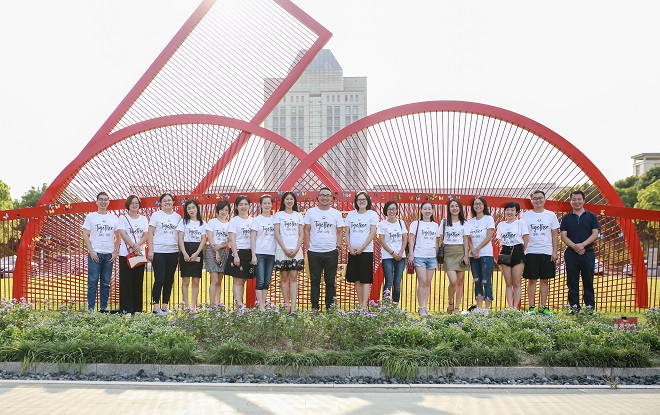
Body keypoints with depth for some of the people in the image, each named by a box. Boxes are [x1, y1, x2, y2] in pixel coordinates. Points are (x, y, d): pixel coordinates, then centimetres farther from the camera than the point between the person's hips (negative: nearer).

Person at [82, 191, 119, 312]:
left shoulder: (114, 218, 12)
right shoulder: (91, 216, 4)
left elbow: (117, 236, 14)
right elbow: (85, 235, -1)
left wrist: (116, 251, 3)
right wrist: (91, 251, -10)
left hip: (109, 254, 3)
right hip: (95, 253, -3)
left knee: (106, 283, 6)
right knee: (93, 281, -4)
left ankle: (104, 307, 12)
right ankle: (91, 308, 0)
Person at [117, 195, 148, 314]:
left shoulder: (143, 219, 13)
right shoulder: (123, 218, 4)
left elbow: (145, 235, 5)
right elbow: (123, 234, -8)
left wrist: (138, 245, -14)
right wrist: (133, 246, -19)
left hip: (140, 254, 3)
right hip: (125, 254, -3)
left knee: (138, 282, 4)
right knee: (126, 282, -3)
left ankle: (137, 308, 9)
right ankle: (126, 309, -1)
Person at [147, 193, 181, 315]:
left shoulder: (178, 217, 12)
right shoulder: (156, 215, 3)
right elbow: (150, 234, 0)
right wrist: (150, 250, -9)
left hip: (173, 252, 4)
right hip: (158, 251, -4)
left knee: (169, 280, 7)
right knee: (159, 280, -7)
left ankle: (165, 306, 14)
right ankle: (156, 307, -4)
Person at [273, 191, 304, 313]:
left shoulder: (298, 215, 12)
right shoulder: (279, 215, 6)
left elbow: (301, 234, 8)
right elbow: (277, 234, 0)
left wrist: (296, 249, -7)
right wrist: (285, 249, -10)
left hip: (296, 250, 1)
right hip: (282, 250, -1)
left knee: (294, 277, -4)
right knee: (284, 278, 0)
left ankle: (293, 306, -8)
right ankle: (287, 305, 3)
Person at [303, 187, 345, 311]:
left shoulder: (336, 213, 7)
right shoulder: (311, 212, 5)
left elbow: (340, 232, 9)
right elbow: (306, 230, 6)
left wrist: (338, 247, -1)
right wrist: (308, 246, -2)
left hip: (331, 252, 0)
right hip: (314, 252, 0)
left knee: (330, 281, 4)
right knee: (314, 281, 4)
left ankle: (330, 307, 11)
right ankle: (314, 307, 10)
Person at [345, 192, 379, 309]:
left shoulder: (372, 214, 0)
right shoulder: (351, 214, 10)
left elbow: (373, 233, -6)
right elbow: (347, 232, 10)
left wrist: (362, 248, -12)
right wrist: (350, 248, -4)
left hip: (366, 251, -4)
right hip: (352, 251, 4)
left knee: (365, 279, -6)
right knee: (356, 279, 7)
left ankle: (364, 306, -10)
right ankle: (360, 304, 14)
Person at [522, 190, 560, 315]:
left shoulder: (551, 215, 8)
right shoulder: (526, 215, 4)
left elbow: (555, 234, 9)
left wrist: (554, 251, 2)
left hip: (547, 252, 1)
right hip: (531, 252, -1)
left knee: (545, 280, 5)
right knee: (532, 280, 1)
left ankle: (543, 307, 12)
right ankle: (532, 307, 6)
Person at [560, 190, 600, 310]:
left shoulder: (591, 216, 7)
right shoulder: (566, 218, 9)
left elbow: (595, 234, -1)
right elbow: (563, 236, 2)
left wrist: (583, 244, -17)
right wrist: (574, 246, -15)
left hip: (588, 253, -1)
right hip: (571, 253, 1)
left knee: (588, 282, 2)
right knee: (572, 283, 3)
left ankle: (590, 307, 6)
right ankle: (574, 308, 8)